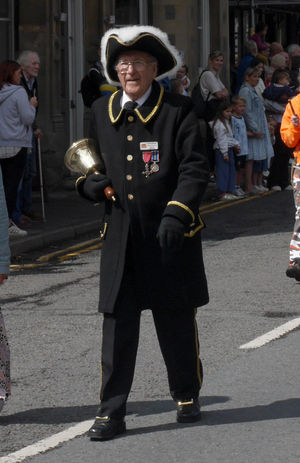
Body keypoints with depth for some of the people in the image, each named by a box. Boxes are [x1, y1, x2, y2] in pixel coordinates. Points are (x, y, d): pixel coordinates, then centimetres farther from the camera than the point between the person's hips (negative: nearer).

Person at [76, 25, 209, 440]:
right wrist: (90, 184, 0)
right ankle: (111, 412, 3)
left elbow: (195, 169, -9)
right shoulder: (102, 112, 10)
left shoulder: (178, 110, -4)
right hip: (121, 238, 3)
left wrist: (176, 212, -23)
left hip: (170, 236, -3)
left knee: (177, 324, 9)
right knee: (118, 324, -1)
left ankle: (187, 397, 28)